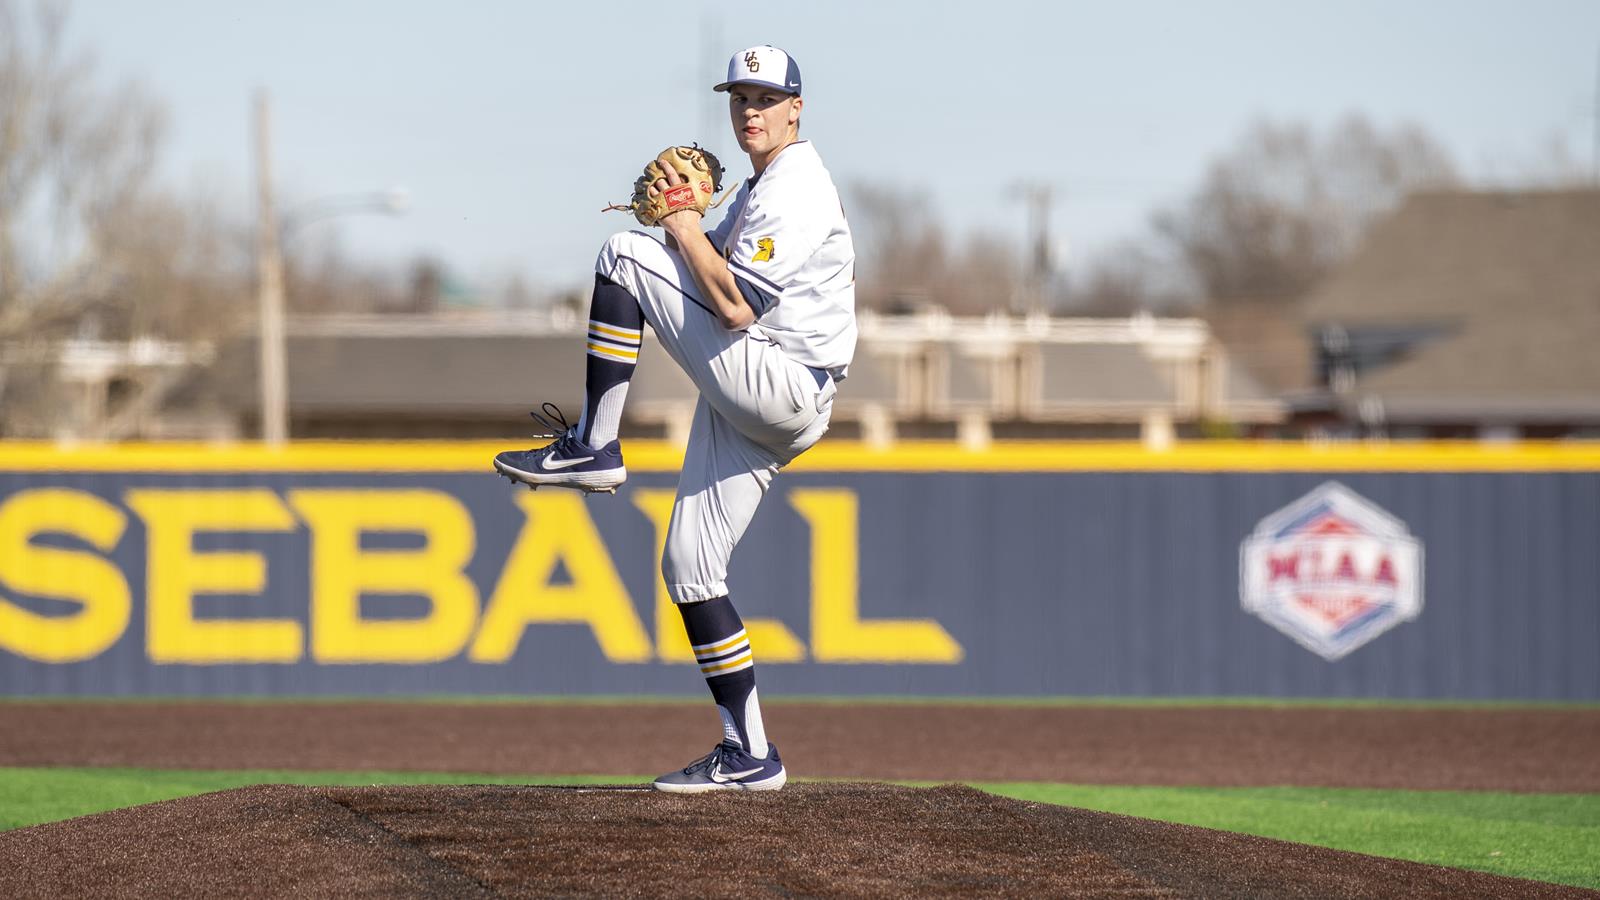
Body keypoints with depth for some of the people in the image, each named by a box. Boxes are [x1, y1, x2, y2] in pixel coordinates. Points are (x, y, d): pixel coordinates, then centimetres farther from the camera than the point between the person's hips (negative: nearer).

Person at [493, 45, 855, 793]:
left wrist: (684, 228, -10)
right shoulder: (758, 189, 21)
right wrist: (677, 218, 5)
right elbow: (710, 265, 23)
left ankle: (592, 448, -11)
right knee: (689, 567, 7)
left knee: (622, 257, -12)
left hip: (779, 387, -10)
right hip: (753, 406, 10)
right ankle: (748, 757, 6)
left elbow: (734, 306, -22)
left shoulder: (797, 190, -13)